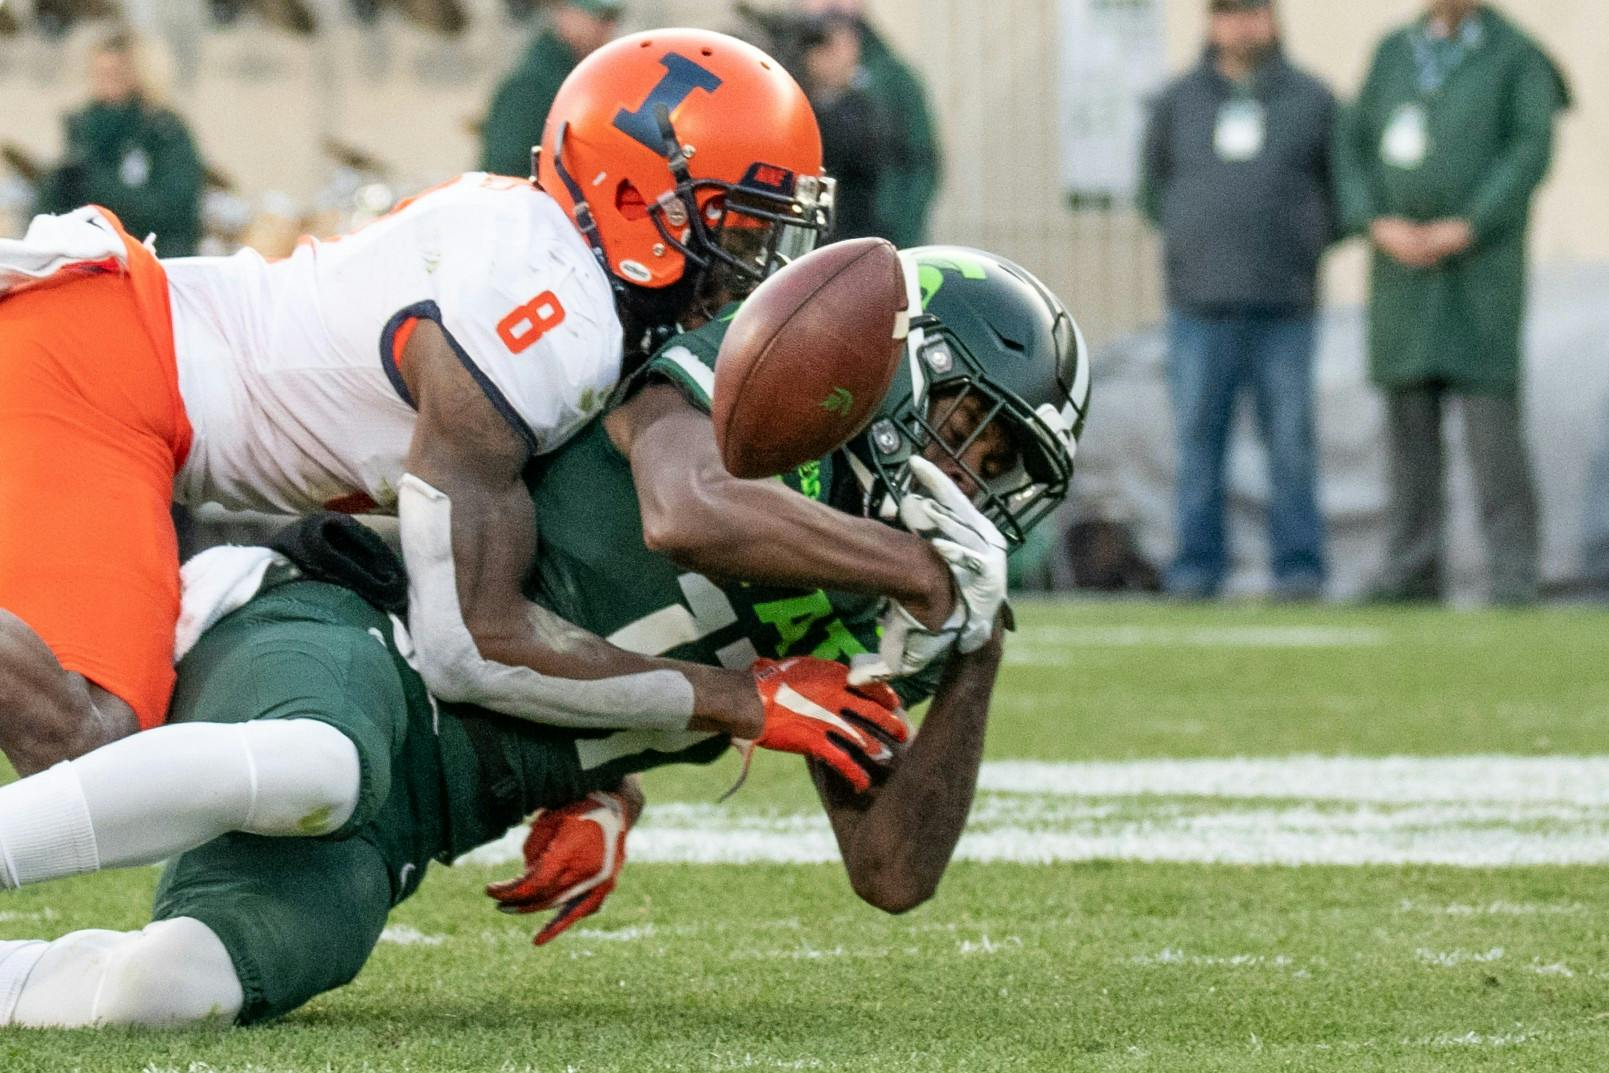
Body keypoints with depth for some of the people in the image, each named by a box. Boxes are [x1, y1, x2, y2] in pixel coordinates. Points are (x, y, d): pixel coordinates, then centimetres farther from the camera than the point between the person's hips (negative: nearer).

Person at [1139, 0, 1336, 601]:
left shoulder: (1310, 101, 7)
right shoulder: (1178, 101, 9)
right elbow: (1154, 187, 19)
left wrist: (1303, 246, 5)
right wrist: (1194, 241, 8)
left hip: (1284, 307, -1)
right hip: (1200, 304, 1)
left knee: (1291, 441, -2)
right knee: (1199, 439, 0)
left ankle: (1297, 567, 1)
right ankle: (1197, 566, 3)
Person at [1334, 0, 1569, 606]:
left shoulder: (1518, 57, 0)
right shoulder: (1393, 54, 12)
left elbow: (1530, 155, -9)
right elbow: (1355, 149, 8)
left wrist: (1463, 231, -18)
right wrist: (1380, 227, -9)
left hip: (1482, 265, -4)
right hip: (1402, 264, 4)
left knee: (1492, 417, -9)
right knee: (1409, 419, 2)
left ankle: (1513, 577, -7)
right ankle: (1411, 572, 6)